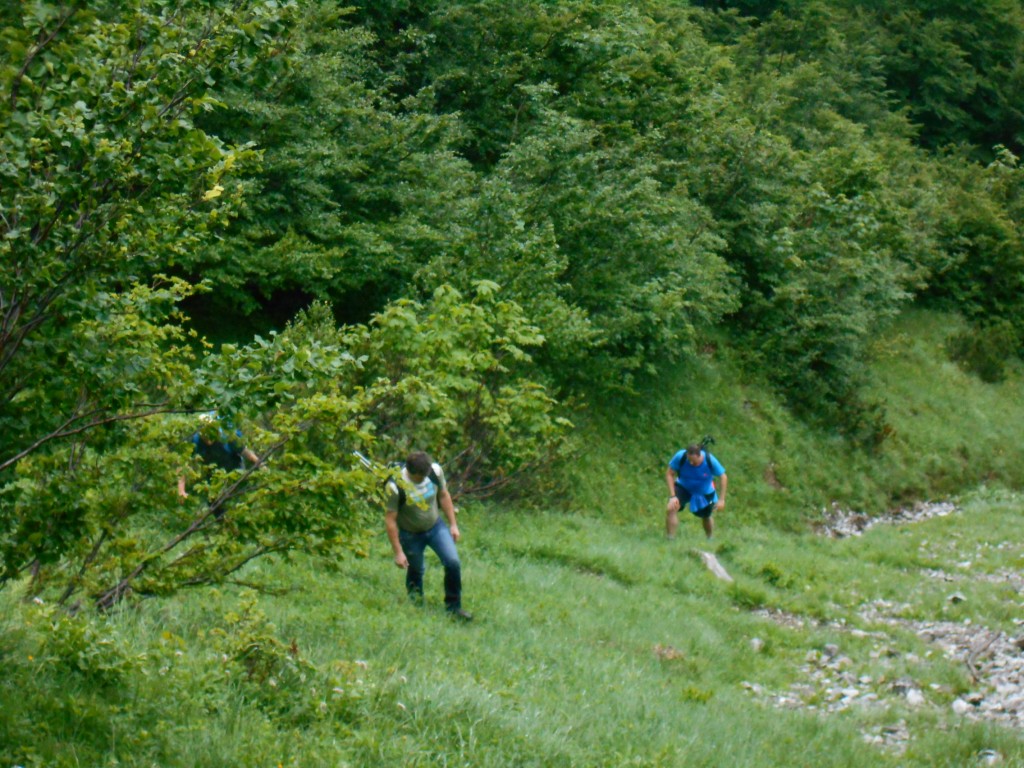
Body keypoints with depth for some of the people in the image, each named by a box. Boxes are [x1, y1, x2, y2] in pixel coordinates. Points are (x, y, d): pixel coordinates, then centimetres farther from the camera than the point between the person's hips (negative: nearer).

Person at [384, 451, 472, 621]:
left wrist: (453, 524, 4)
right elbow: (390, 519, -21)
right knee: (415, 569, 11)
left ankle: (453, 607, 3)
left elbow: (444, 496, 1)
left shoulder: (436, 471, -18)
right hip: (410, 535, -3)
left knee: (453, 562, -12)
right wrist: (398, 552, -19)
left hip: (435, 526, 3)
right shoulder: (396, 486, -29)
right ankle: (414, 593, 47)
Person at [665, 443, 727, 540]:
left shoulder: (710, 460, -29)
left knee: (706, 517, 15)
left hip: (704, 493, 0)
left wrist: (721, 499, -16)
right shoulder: (680, 457, -30)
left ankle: (710, 540, 44)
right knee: (670, 509, -23)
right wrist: (672, 496, -24)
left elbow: (723, 477, -15)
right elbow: (669, 474, -17)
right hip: (683, 488, 0)